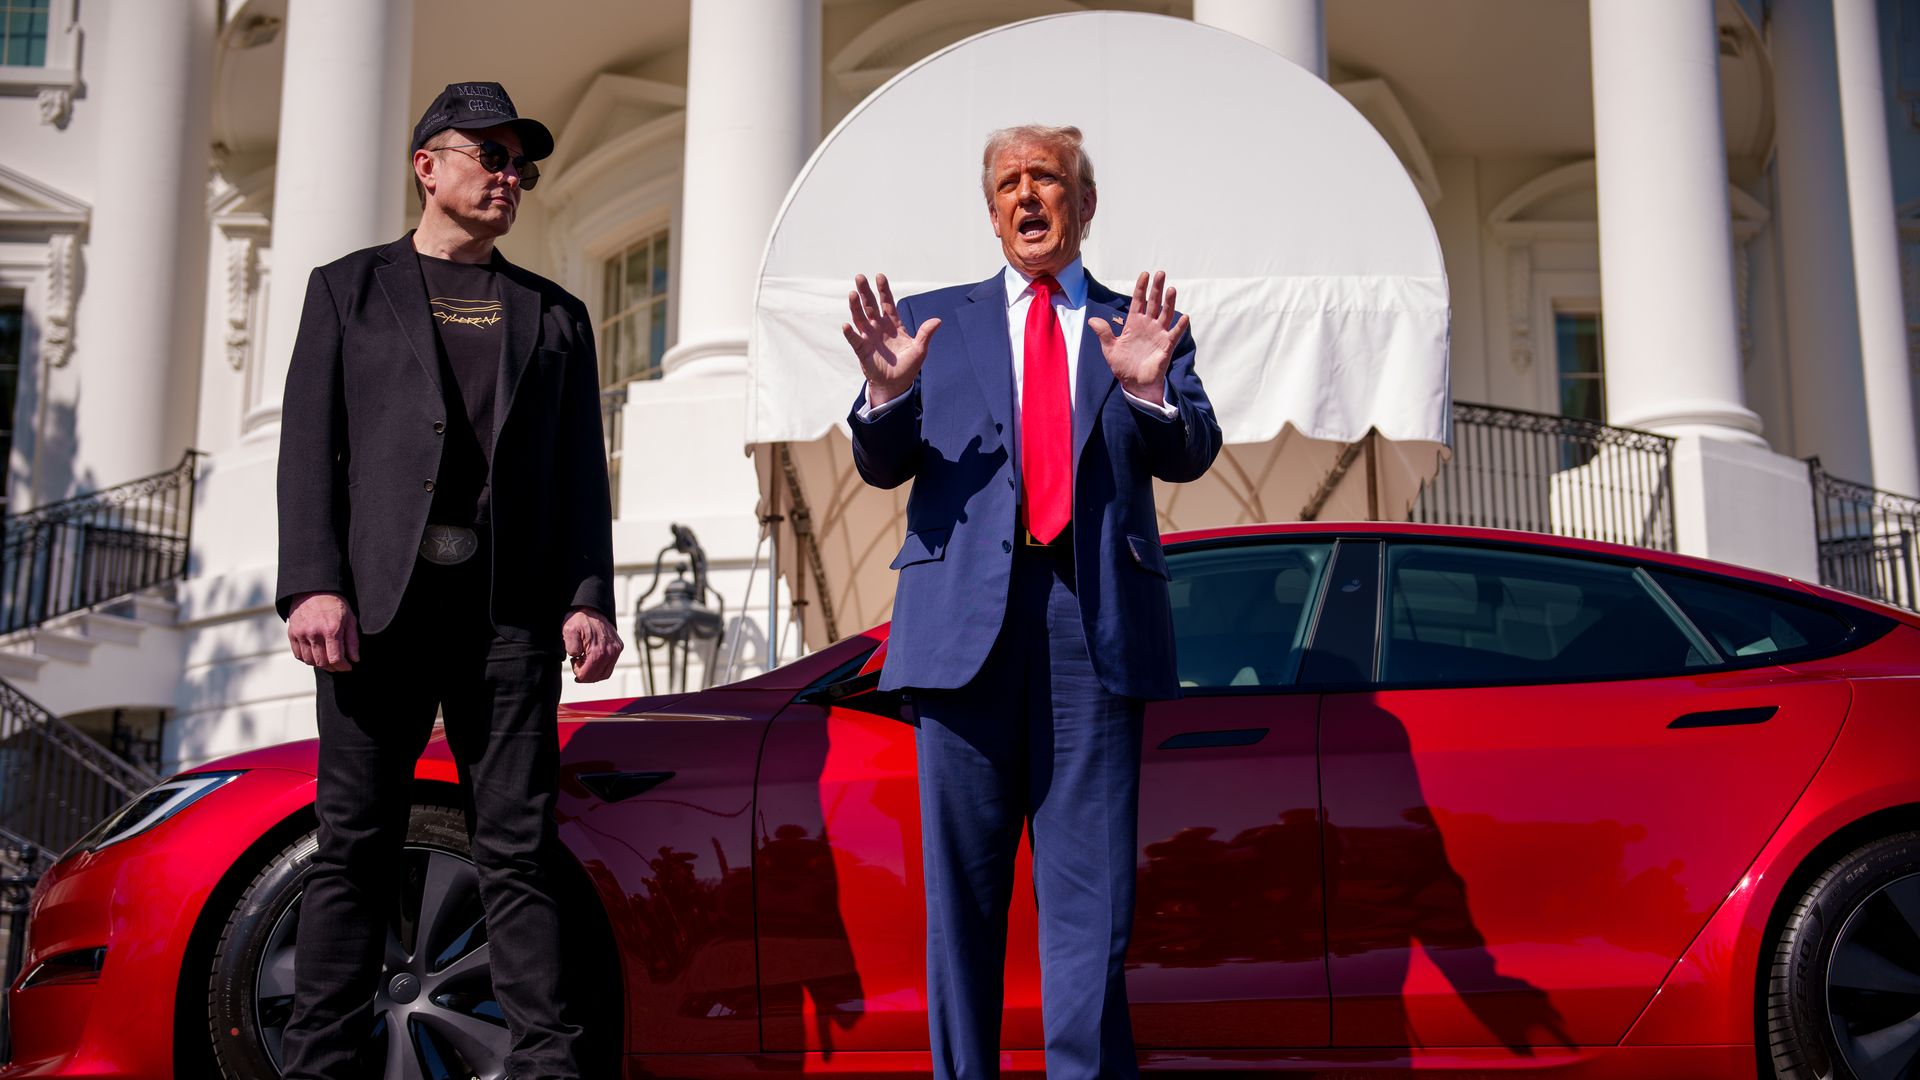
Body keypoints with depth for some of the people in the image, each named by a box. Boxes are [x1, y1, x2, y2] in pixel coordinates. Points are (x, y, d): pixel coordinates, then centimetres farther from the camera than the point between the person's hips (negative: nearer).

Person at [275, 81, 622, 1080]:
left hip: (512, 607, 1)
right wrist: (313, 584, -9)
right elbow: (311, 444, 5)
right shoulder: (349, 289, 15)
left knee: (518, 846, 0)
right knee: (354, 845, -1)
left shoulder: (554, 315, 20)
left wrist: (587, 599, 0)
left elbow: (581, 469, 13)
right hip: (380, 596, -1)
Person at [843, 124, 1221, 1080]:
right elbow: (884, 466, 7)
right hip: (967, 614, 1)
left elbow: (1191, 456, 1)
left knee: (1090, 889, -1)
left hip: (1098, 619, 0)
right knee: (961, 888, 5)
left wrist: (1151, 390, -20)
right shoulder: (935, 319, 16)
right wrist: (886, 393, -14)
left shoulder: (1143, 326, 15)